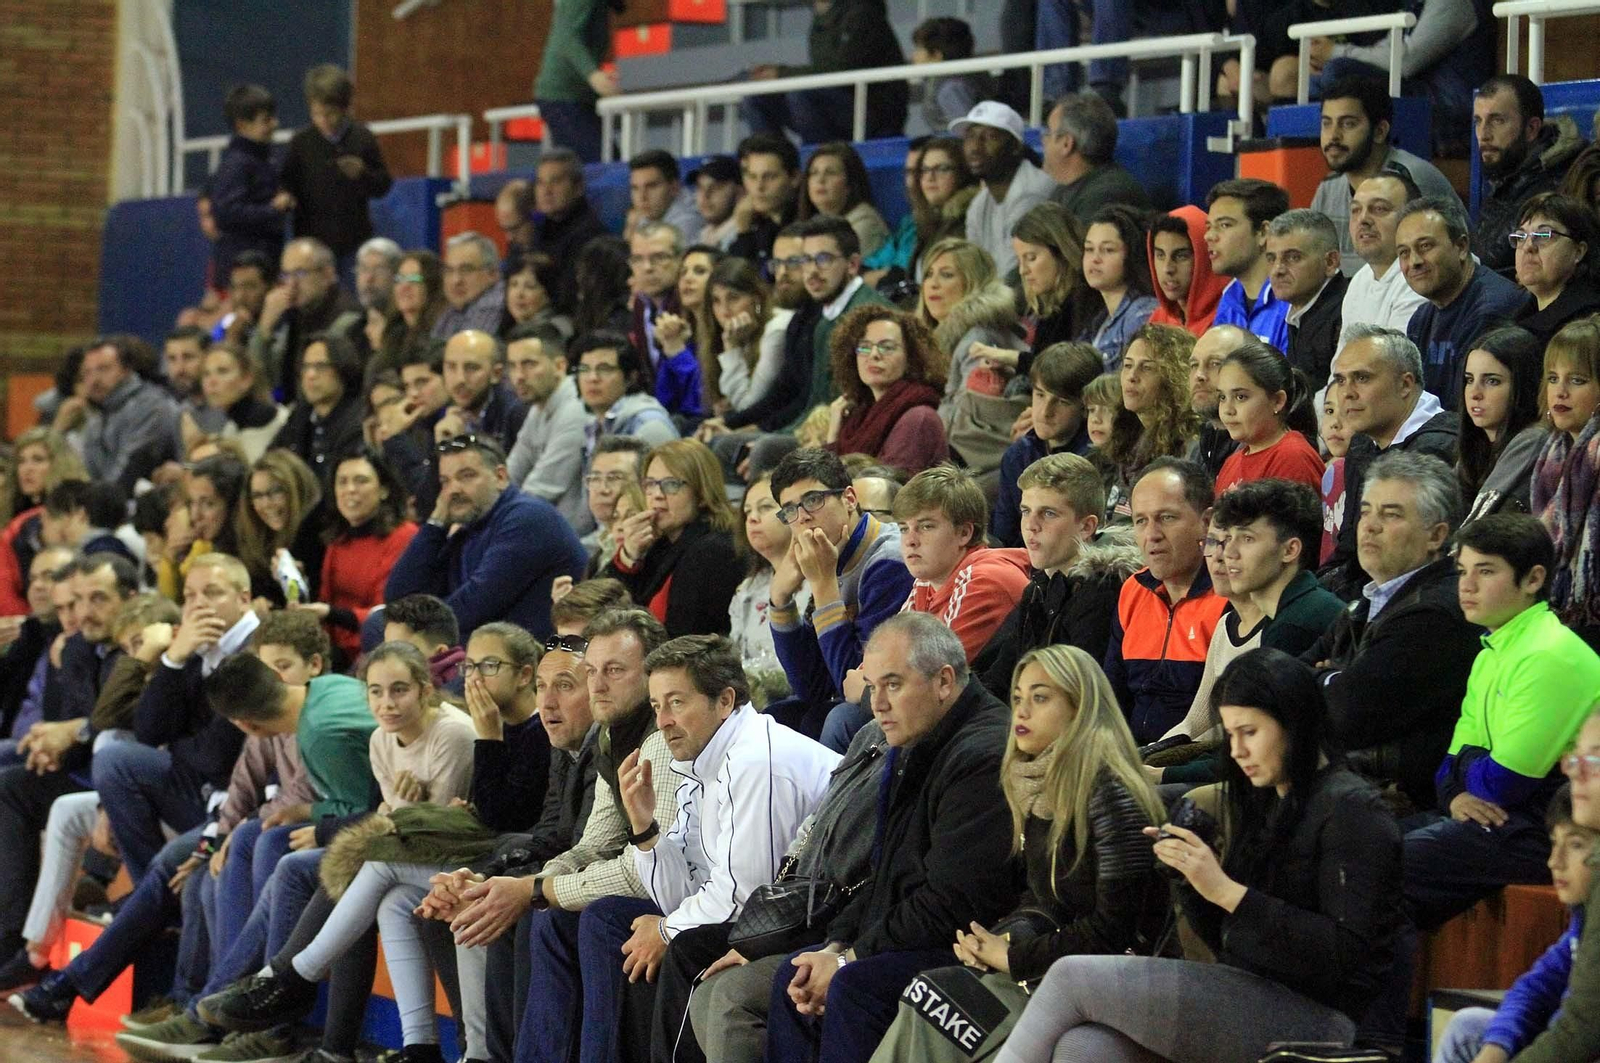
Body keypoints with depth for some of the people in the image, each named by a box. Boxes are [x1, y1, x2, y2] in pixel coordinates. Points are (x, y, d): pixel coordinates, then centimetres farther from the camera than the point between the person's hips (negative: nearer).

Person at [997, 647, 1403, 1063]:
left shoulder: (1350, 810, -7)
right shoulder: (1263, 803, 18)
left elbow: (1349, 951, -17)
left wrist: (1227, 891, -19)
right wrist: (1193, 873, 0)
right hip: (1246, 997, 8)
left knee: (1074, 977, -15)